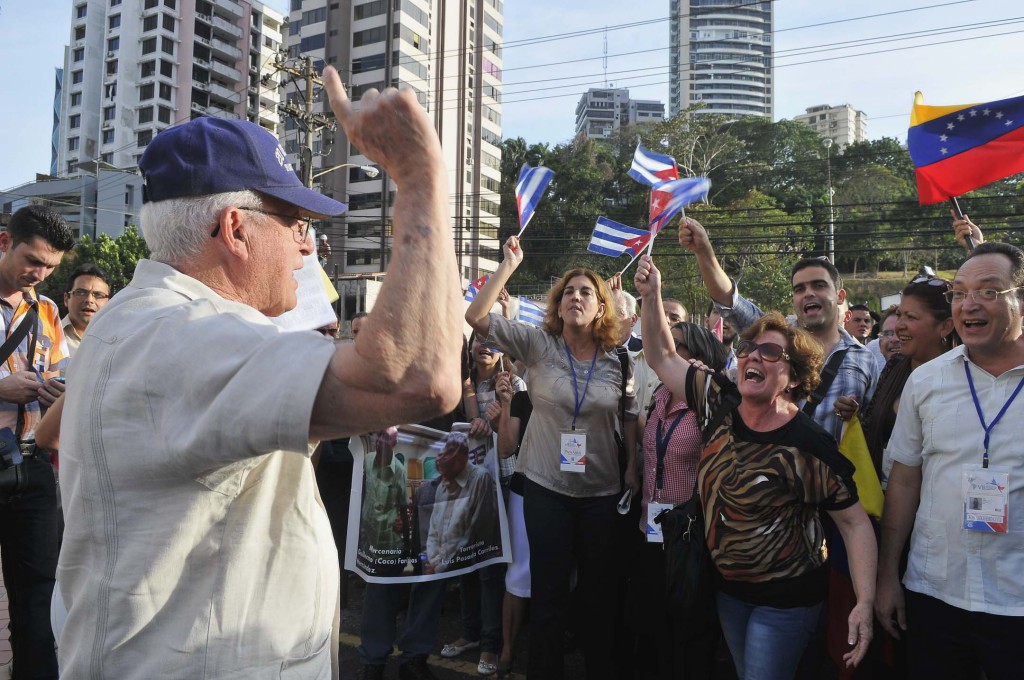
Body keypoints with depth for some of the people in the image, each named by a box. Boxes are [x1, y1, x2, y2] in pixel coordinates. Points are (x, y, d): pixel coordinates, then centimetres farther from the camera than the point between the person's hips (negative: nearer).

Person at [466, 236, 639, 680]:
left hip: (603, 491, 2)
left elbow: (629, 416, 7)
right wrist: (509, 265, -17)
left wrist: (632, 469, 3)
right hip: (546, 487, -2)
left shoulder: (619, 360, -1)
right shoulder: (537, 345, -7)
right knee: (549, 590, 8)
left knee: (598, 589, 16)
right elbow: (475, 316, -16)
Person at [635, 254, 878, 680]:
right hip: (727, 586, 6)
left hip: (785, 597, -5)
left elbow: (855, 523, -15)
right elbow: (663, 358, 0)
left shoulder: (809, 445, -21)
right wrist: (651, 296, -11)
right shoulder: (721, 407, -7)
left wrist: (865, 603, -24)